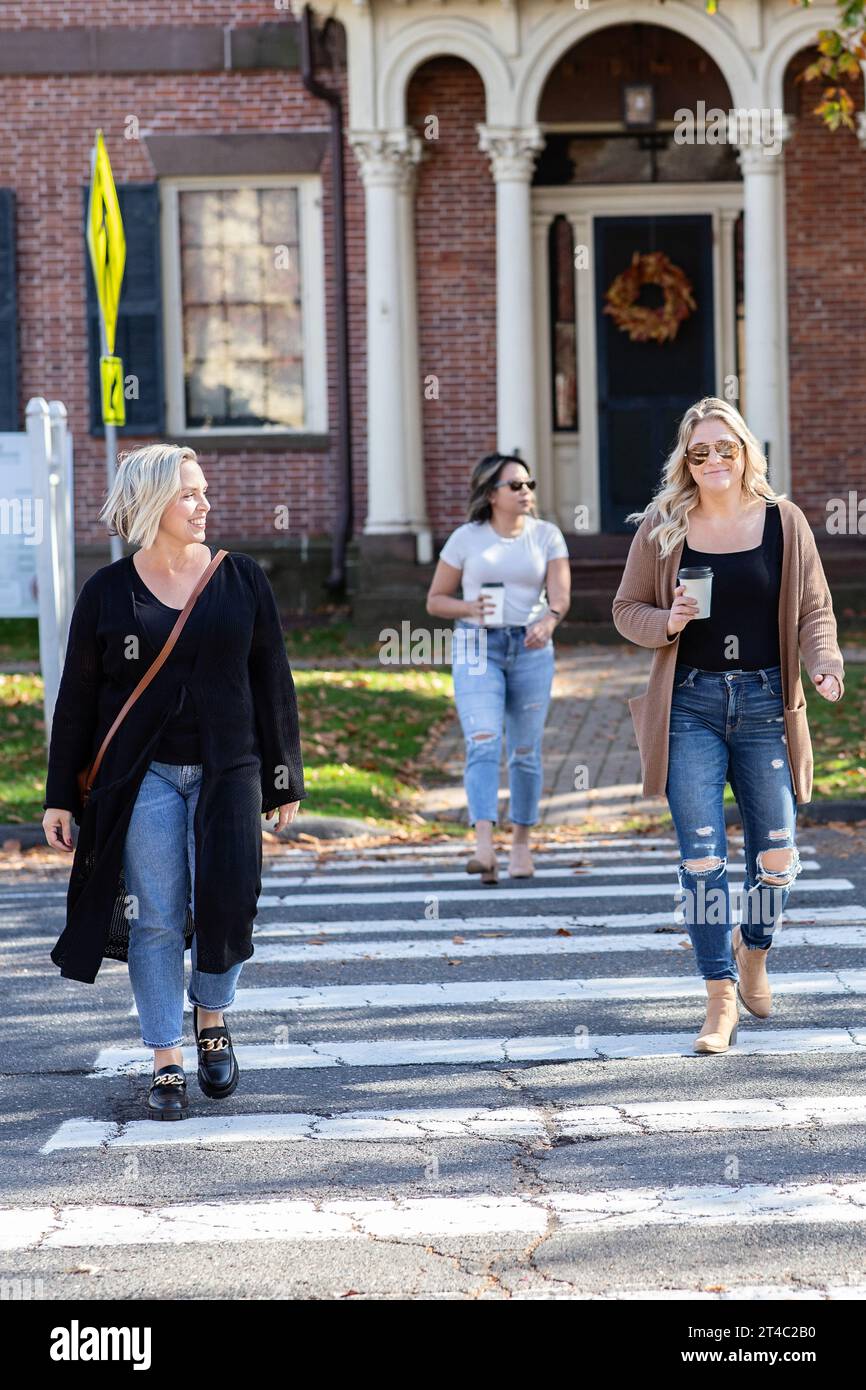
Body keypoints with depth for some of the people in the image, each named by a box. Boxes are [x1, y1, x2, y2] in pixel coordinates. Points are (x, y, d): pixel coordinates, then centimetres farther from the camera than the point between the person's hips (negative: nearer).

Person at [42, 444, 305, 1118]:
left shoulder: (242, 578, 5)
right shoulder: (107, 592, 2)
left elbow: (273, 682, 8)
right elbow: (77, 699, 5)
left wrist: (285, 778, 7)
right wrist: (60, 798, 3)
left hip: (227, 772, 1)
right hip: (143, 777, -1)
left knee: (227, 905, -4)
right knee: (157, 920, -2)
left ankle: (212, 1017, 25)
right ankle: (167, 1063, 8)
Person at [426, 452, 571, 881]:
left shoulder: (547, 536, 3)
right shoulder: (465, 538, 0)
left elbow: (560, 593, -8)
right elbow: (435, 600, 6)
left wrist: (549, 621, -31)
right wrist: (470, 609, -15)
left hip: (531, 649, 2)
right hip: (477, 649, -2)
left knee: (525, 752, 7)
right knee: (482, 744, -17)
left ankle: (521, 841, 25)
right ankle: (484, 849, -29)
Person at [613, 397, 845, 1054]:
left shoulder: (784, 521, 4)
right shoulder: (661, 528, 3)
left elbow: (814, 608, 7)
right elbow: (627, 609, 10)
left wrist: (825, 662, -11)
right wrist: (666, 623, -11)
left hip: (765, 704, 1)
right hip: (690, 705, -1)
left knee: (776, 855, 3)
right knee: (702, 854, -6)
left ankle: (753, 950, 34)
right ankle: (721, 998, 3)